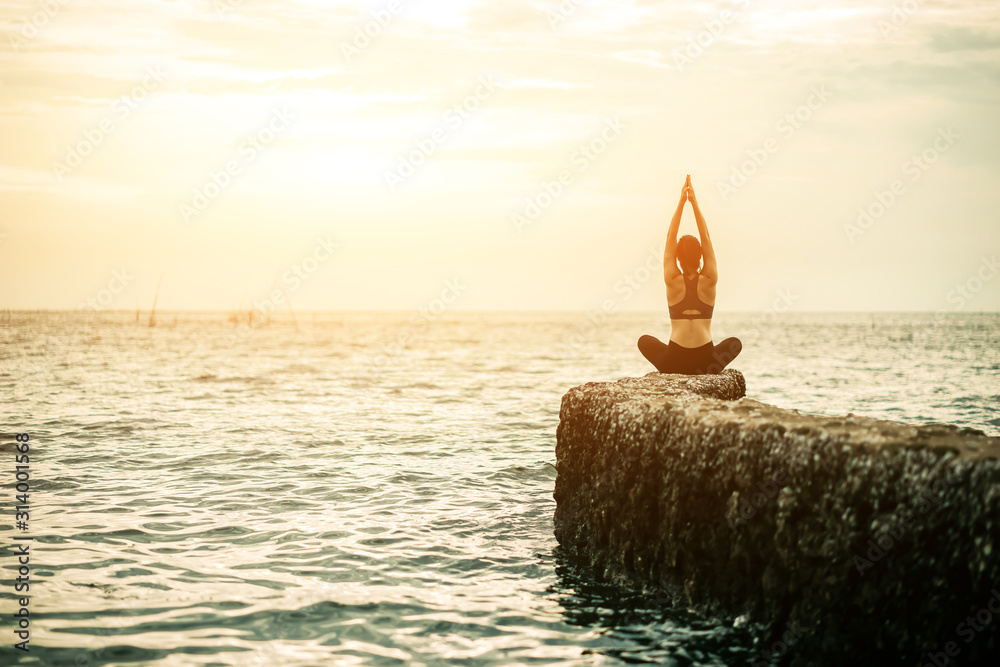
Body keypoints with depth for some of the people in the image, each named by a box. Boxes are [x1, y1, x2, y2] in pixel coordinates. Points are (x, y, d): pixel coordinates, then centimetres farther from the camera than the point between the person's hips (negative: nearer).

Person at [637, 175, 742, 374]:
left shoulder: (673, 281, -1)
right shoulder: (709, 281, 0)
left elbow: (670, 238, 5)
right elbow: (706, 238, 6)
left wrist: (681, 202, 5)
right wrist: (694, 203, 6)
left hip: (674, 362, 0)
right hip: (705, 358, 0)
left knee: (644, 341, 32)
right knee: (735, 343, 32)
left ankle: (674, 373, 10)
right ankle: (705, 372, 8)